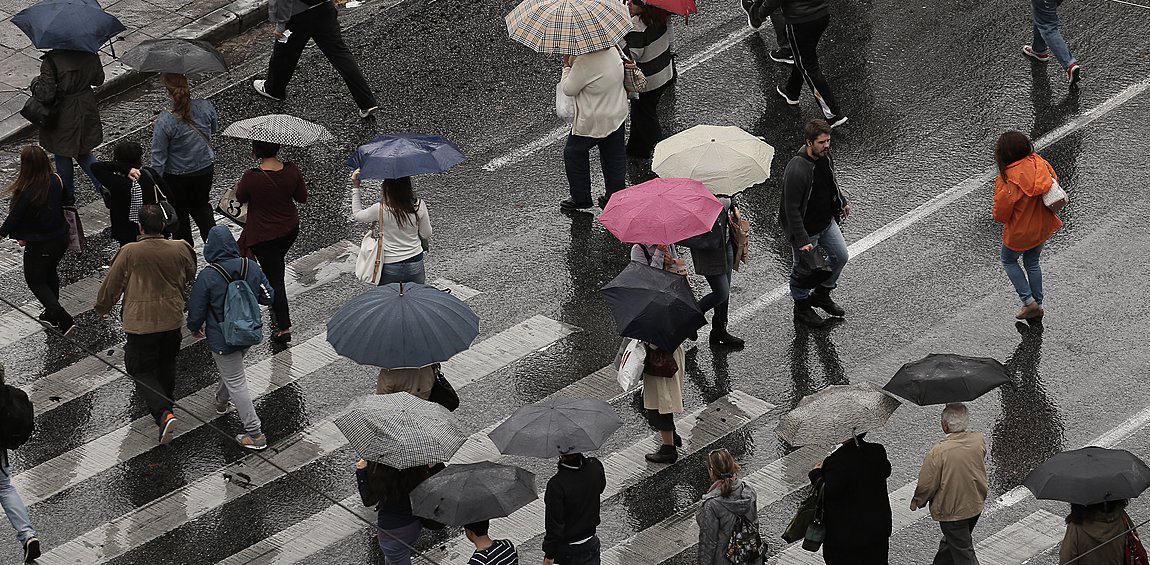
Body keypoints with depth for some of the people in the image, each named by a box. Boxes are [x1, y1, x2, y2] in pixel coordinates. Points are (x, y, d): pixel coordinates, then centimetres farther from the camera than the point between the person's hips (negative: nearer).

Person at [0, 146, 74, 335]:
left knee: (35, 281, 14)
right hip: (61, 238, 6)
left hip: (39, 246, -6)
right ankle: (52, 314, 44)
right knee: (50, 273, 28)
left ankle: (64, 319, 2)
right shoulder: (56, 181, -11)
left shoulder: (26, 192, -29)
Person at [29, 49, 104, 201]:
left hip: (63, 114, -5)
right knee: (83, 151, 25)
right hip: (86, 113, 5)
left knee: (62, 155, 18)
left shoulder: (51, 62, -28)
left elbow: (46, 94, -25)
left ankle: (67, 194, 33)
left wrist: (35, 83, -5)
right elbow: (98, 79, 3)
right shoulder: (90, 54, -12)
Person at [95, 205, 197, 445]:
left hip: (141, 323, -4)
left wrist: (102, 308, 12)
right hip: (172, 319, 4)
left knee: (142, 370, 5)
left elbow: (111, 285, -7)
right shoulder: (179, 249, -8)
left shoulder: (130, 253, -18)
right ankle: (165, 403, 44)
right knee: (166, 364, 26)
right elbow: (190, 275, 12)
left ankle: (163, 413, -15)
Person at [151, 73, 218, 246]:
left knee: (179, 212, 21)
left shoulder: (164, 123, -30)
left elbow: (158, 159, -22)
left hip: (177, 177, -3)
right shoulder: (205, 107, -19)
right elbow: (215, 129, 4)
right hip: (205, 169, 3)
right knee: (201, 205, 28)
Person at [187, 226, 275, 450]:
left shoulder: (207, 276, -25)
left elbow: (196, 311, -13)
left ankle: (255, 434, 6)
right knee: (231, 371, 32)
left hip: (222, 339, -6)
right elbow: (268, 297, 0)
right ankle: (222, 401, 57)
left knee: (236, 383, 4)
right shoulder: (252, 267, -12)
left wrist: (195, 327, 9)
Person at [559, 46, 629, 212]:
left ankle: (581, 199, 22)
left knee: (573, 154, 14)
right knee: (614, 157, 17)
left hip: (591, 122, -7)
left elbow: (568, 89, -17)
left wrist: (567, 65, -5)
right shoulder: (613, 50, -5)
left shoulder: (584, 62, -29)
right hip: (618, 116, 7)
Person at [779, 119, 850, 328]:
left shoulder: (825, 156, -7)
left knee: (841, 256, 18)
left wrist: (842, 201, 29)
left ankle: (821, 294, 40)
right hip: (806, 228, -8)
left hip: (827, 221, 8)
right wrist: (802, 240, -28)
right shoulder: (797, 170, -33)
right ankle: (801, 307, 34)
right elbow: (791, 209, -29)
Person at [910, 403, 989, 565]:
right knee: (950, 541, 28)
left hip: (952, 511, -6)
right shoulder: (979, 440, -14)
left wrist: (917, 501, 0)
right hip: (976, 504, 6)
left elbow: (927, 485, -17)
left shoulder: (938, 452, -29)